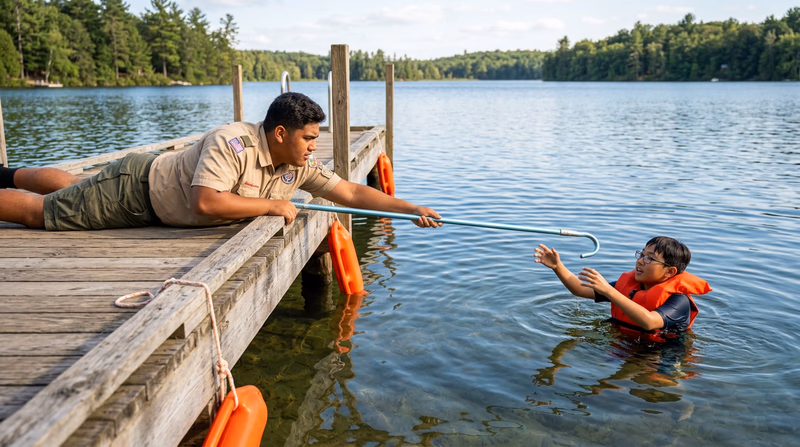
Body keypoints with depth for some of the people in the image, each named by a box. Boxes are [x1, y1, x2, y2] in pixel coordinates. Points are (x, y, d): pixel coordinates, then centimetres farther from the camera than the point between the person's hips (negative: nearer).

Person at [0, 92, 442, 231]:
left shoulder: (300, 166, -14)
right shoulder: (232, 142, -36)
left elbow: (351, 191, -12)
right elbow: (206, 202, -43)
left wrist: (412, 208, -18)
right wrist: (272, 205, -36)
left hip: (155, 193, 7)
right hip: (136, 187, -7)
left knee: (70, 189, 29)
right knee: (38, 212, 5)